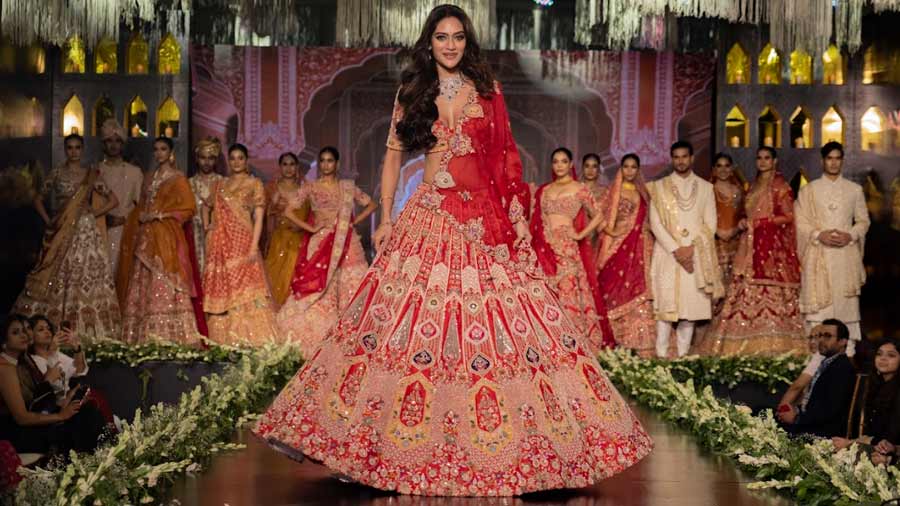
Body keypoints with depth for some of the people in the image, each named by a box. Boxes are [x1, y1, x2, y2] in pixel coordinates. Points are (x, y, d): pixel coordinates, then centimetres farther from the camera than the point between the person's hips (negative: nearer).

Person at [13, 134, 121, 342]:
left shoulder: (92, 175, 6)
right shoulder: (56, 174, 6)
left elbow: (113, 200, 7)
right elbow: (38, 200, 13)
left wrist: (94, 213, -3)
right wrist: (48, 221, 0)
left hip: (86, 233, 0)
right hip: (61, 234, 0)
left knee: (87, 275, -4)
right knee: (58, 277, -2)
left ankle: (86, 331, 1)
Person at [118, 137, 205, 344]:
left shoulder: (178, 178, 0)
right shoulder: (151, 178, 19)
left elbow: (187, 208, -8)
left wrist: (158, 215, -12)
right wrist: (142, 216, 4)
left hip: (167, 238, -6)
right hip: (146, 239, 7)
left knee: (165, 286, -13)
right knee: (144, 286, 1)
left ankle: (169, 337, -13)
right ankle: (148, 337, 1)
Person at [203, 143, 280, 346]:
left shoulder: (254, 184, 3)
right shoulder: (219, 185, 15)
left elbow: (259, 218, -3)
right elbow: (206, 206, 30)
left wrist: (254, 247, -13)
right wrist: (206, 226, 11)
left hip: (243, 242, -4)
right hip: (220, 245, 4)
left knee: (245, 289, -10)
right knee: (220, 289, 3)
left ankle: (248, 339, -9)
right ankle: (224, 339, 7)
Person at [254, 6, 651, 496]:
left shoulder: (487, 90, 8)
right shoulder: (412, 93, 8)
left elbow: (505, 156, 7)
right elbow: (393, 155, 8)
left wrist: (517, 214, 0)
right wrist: (385, 219, 2)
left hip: (486, 218, 1)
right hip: (430, 217, 0)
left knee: (497, 321, -1)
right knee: (415, 316, -3)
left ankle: (491, 433, 9)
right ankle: (408, 433, 8)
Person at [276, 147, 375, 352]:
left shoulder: (348, 187, 10)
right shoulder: (310, 188, 5)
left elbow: (372, 204, 17)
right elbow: (289, 211, 1)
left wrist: (354, 222, 5)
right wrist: (311, 228, -5)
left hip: (346, 245, 1)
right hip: (319, 245, -1)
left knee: (350, 290, -4)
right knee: (318, 294, -5)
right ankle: (316, 342, 0)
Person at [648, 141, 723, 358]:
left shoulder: (705, 187, 11)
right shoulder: (660, 187, 7)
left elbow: (710, 224, 5)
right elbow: (655, 222, -1)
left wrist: (692, 248, -10)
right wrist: (675, 250, -11)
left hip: (696, 256, 1)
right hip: (667, 254, -1)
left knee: (691, 304, -1)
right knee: (666, 304, -7)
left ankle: (683, 353, 4)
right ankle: (662, 354, -5)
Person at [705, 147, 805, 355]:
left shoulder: (780, 186, -2)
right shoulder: (754, 187, 20)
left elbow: (788, 217, -9)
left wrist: (757, 222, -13)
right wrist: (744, 222, 8)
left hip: (773, 246, -7)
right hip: (753, 246, 7)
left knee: (771, 294, -11)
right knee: (750, 292, -1)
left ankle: (774, 346, -10)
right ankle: (753, 346, -1)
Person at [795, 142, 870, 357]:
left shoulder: (855, 190, 11)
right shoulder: (809, 190, 8)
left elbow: (863, 221, 11)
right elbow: (800, 222, 3)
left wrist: (850, 236, -8)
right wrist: (819, 235, -13)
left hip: (846, 253, 1)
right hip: (819, 256, -1)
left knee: (846, 301, -1)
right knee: (818, 303, -5)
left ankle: (848, 351, 5)